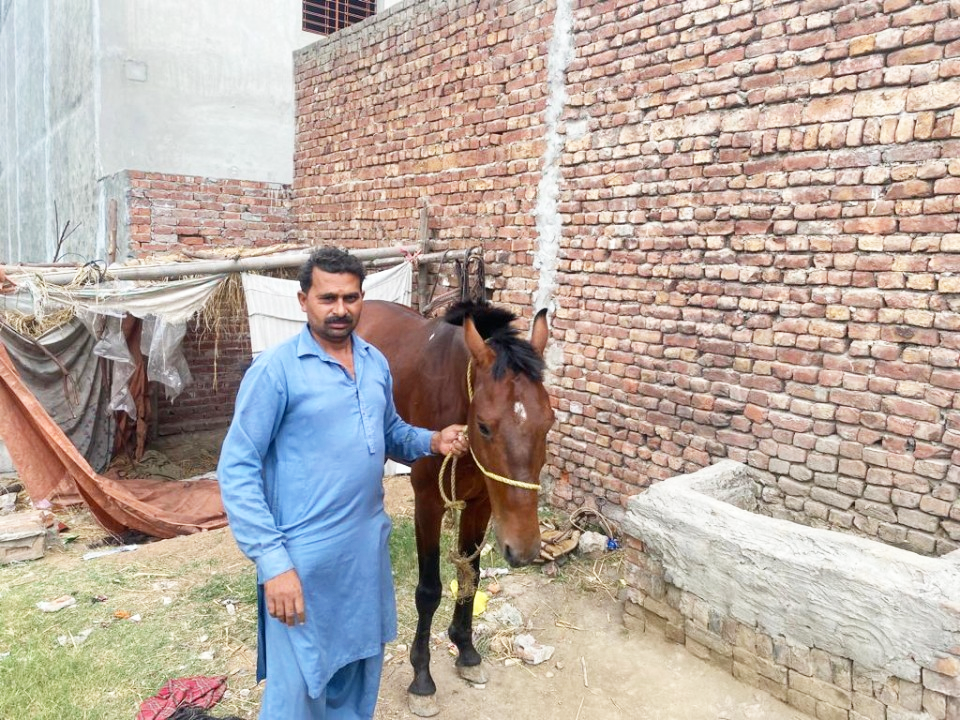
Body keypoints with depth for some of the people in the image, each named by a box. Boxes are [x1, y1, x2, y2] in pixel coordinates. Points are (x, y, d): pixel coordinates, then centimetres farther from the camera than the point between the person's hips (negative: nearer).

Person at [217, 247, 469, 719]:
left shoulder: (377, 363, 4)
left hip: (369, 546, 6)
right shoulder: (275, 370, -15)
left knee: (359, 674, 24)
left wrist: (433, 441, -2)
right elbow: (236, 472, -16)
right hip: (304, 558, -6)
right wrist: (272, 562, -21)